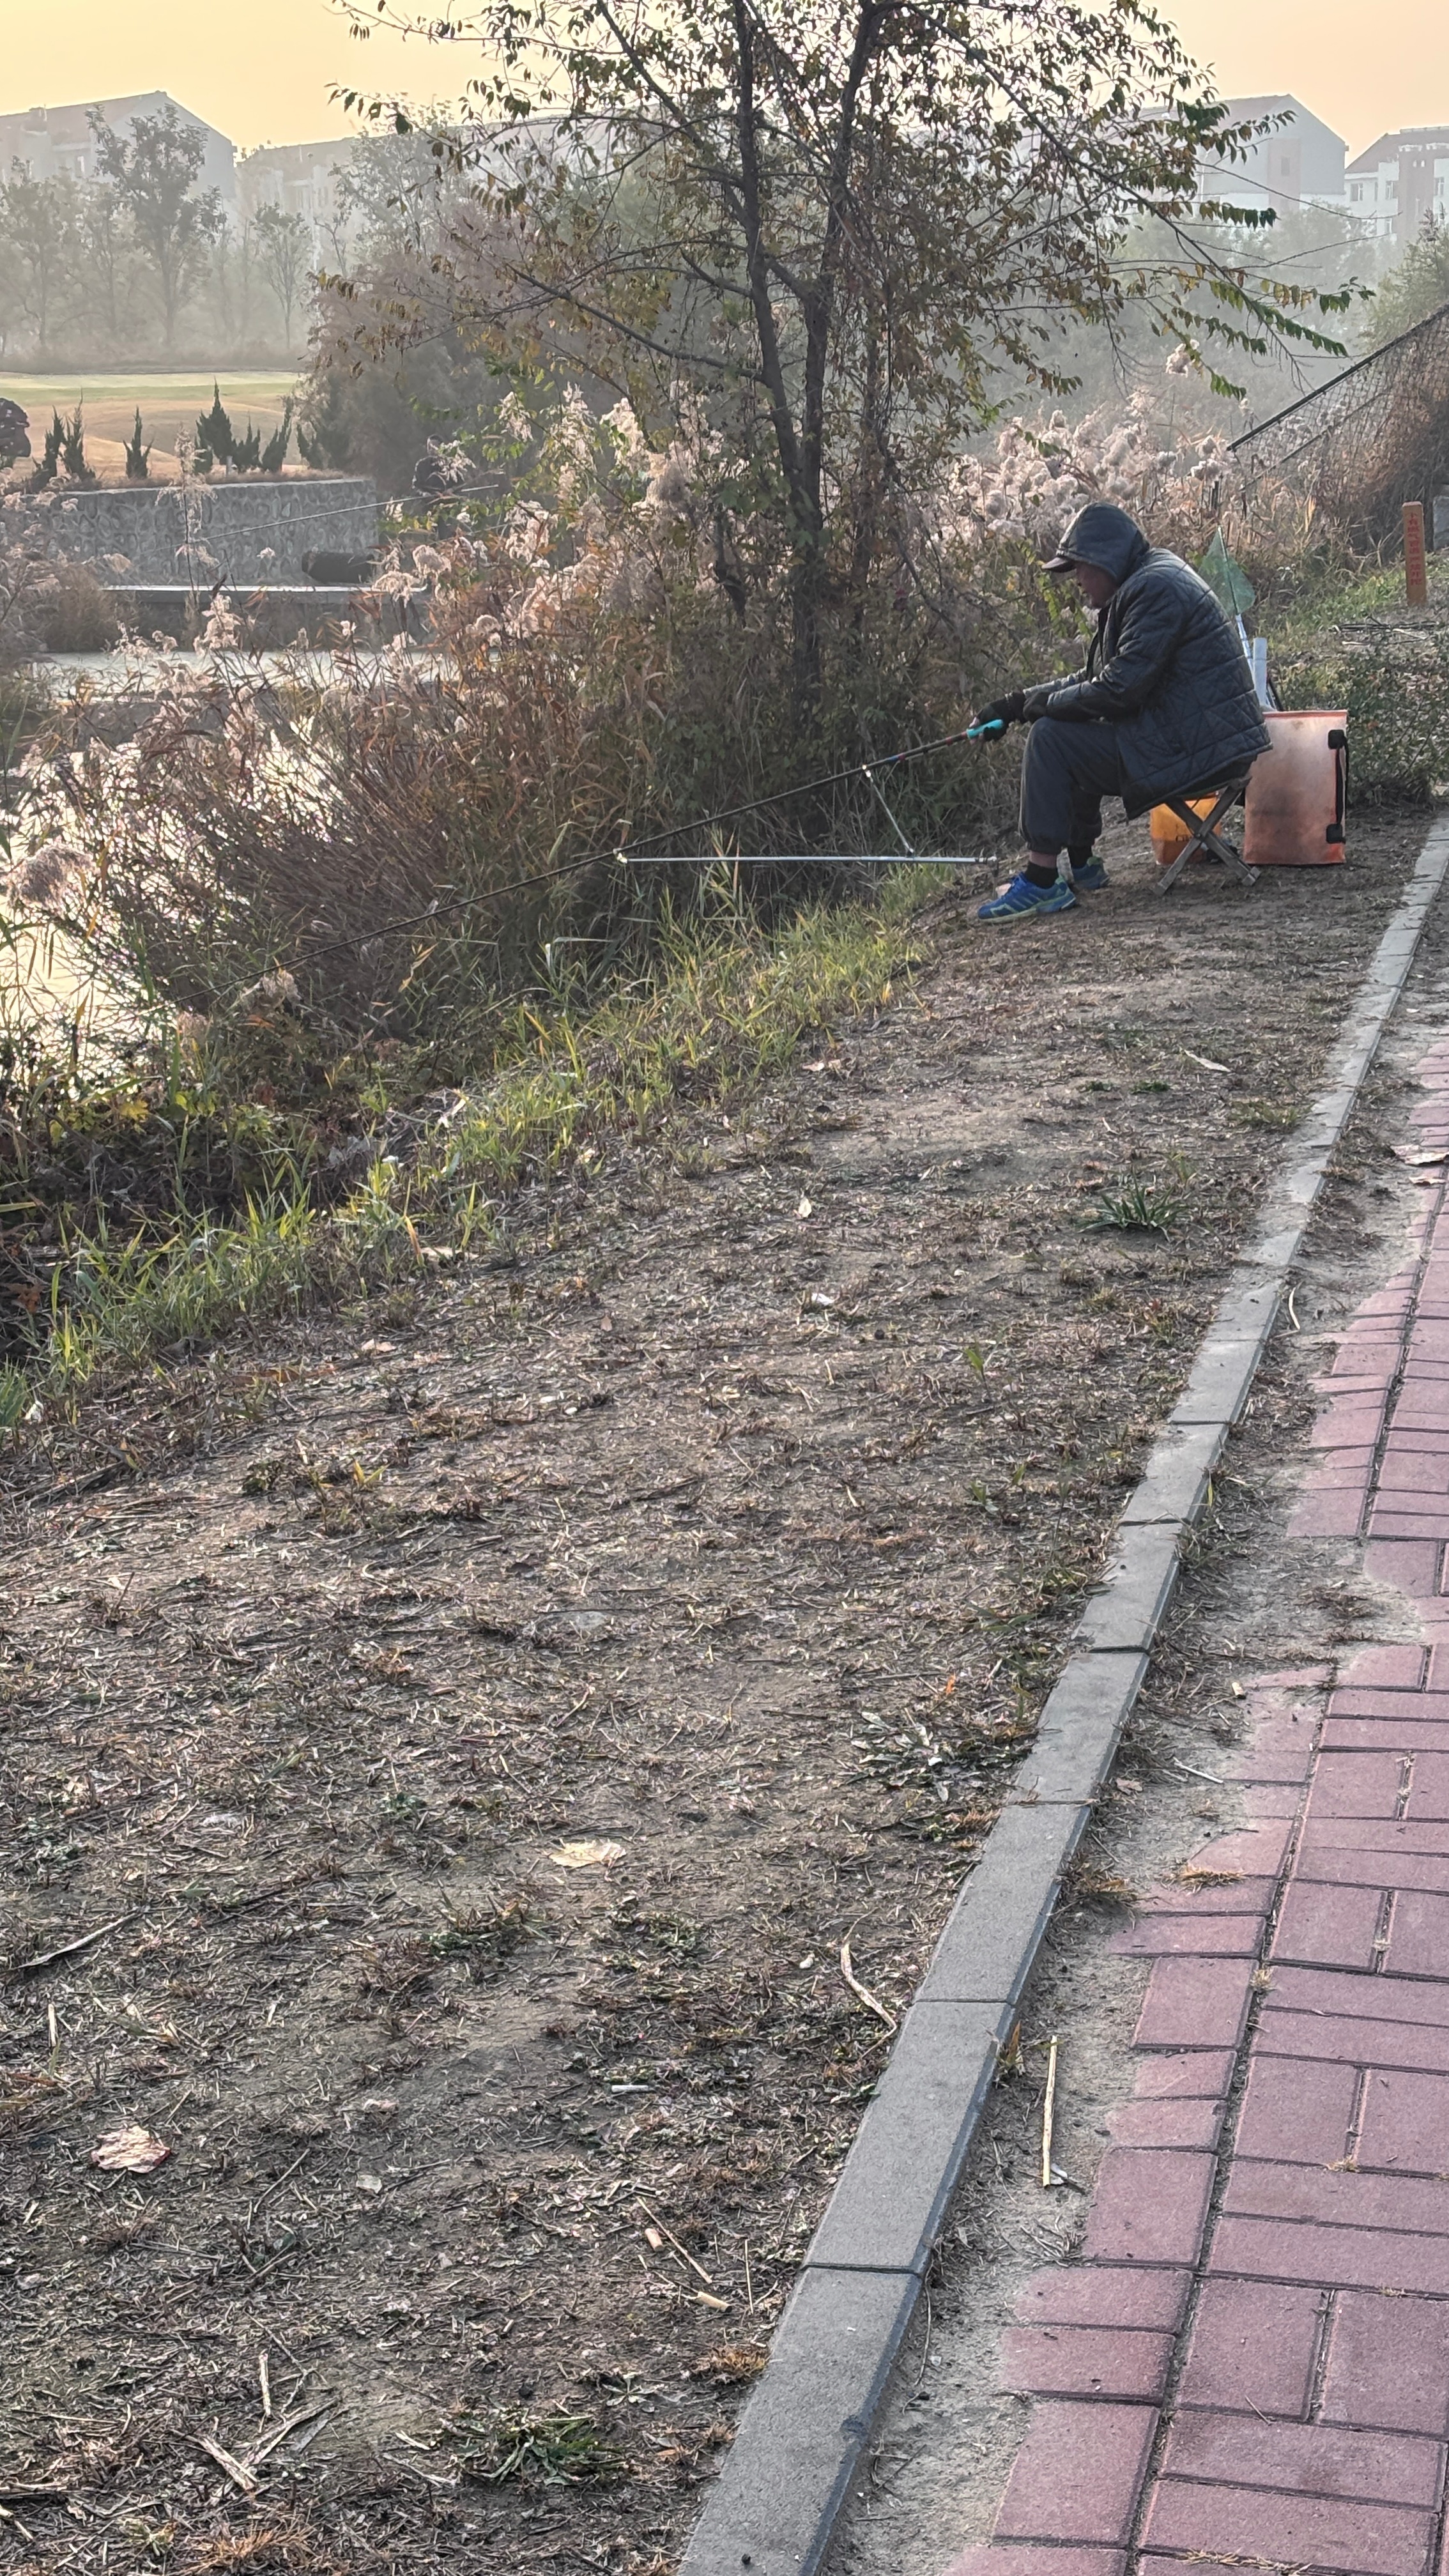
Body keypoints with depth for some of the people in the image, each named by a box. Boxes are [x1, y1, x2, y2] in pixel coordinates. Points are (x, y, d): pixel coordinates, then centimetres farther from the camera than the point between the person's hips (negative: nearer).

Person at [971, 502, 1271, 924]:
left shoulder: (1155, 588, -16)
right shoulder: (1142, 585, 18)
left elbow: (1118, 691, -22)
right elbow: (1091, 679, 20)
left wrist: (1043, 703, -7)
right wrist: (1015, 704, 12)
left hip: (1195, 747, -11)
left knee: (1050, 739, -13)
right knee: (1074, 739, 22)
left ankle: (1041, 881, -14)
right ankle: (1082, 865, 24)